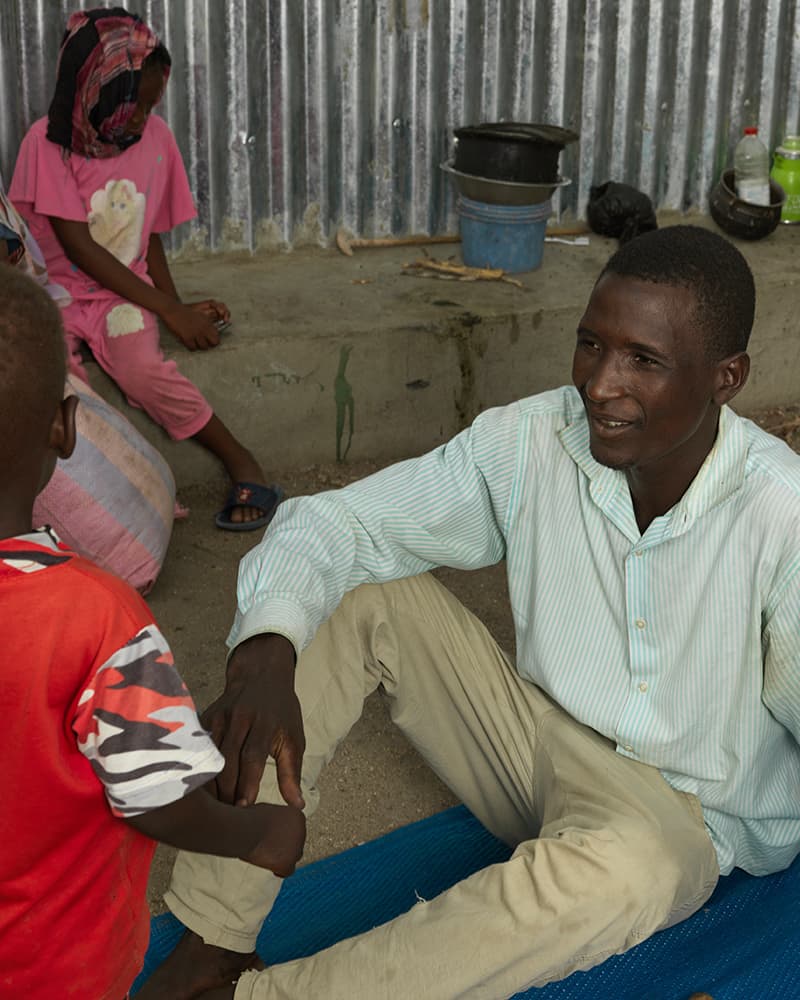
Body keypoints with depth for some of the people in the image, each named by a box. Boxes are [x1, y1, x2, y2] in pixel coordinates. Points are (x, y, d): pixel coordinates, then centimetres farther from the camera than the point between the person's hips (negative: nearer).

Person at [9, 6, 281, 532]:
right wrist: (168, 311, -17)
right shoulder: (49, 142, -11)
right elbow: (79, 248, -14)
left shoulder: (156, 137, 1)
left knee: (141, 367, -31)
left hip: (124, 292, 1)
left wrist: (178, 306, -4)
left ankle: (243, 463, -16)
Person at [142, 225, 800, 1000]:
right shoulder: (532, 442, -13)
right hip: (537, 745, 5)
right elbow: (333, 521, -13)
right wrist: (265, 656, -32)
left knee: (625, 864, -41)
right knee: (360, 589, -13)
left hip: (684, 818, -4)